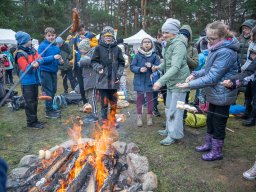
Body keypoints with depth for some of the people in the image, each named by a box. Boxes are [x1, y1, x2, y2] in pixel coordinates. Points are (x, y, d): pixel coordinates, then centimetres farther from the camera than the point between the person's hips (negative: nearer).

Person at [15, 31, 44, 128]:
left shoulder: (32, 50, 9)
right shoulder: (20, 54, -13)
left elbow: (40, 58, 0)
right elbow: (26, 68, -18)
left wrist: (37, 62, -22)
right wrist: (32, 65, -37)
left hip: (34, 80, 8)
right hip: (27, 82, -8)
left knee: (35, 101, 15)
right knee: (30, 102, -4)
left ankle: (34, 120, 28)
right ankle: (31, 122, 6)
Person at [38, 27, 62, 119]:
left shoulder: (56, 47, 7)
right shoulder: (42, 46, -10)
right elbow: (40, 59, -17)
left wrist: (60, 61, -6)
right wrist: (53, 57, -25)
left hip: (53, 71, 6)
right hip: (45, 71, -6)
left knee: (53, 90, 14)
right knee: (48, 91, -3)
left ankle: (50, 108, 29)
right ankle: (48, 111, 7)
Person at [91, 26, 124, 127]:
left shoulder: (117, 49, 5)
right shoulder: (99, 48, 0)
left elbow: (121, 63, 9)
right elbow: (94, 61, 4)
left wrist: (119, 74, -2)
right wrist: (98, 67, -15)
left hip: (114, 80, 2)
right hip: (102, 79, -2)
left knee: (114, 101, 9)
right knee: (104, 101, 4)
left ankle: (112, 119, 25)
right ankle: (104, 120, 19)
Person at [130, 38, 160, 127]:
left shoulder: (154, 55, -2)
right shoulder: (138, 55, 0)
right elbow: (132, 66, -1)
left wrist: (151, 66, -21)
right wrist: (139, 69, -18)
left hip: (150, 81, 0)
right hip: (139, 81, 1)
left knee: (150, 99, 8)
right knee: (139, 99, 9)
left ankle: (149, 117, 24)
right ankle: (139, 117, 22)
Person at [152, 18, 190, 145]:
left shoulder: (179, 45, -20)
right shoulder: (169, 44, 10)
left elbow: (175, 67, -31)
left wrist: (161, 81, -38)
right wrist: (159, 67, 9)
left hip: (179, 81, -10)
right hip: (171, 81, 10)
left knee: (175, 109, -3)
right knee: (169, 107, 19)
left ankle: (174, 135, 11)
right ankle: (169, 129, 35)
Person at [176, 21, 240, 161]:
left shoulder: (226, 52, -25)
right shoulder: (216, 49, 6)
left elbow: (211, 78, -28)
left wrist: (189, 85, -25)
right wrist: (195, 74, -1)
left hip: (222, 95, -9)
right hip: (214, 93, 9)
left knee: (218, 124, 6)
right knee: (210, 121, 21)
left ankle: (216, 152, 25)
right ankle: (208, 144, 40)